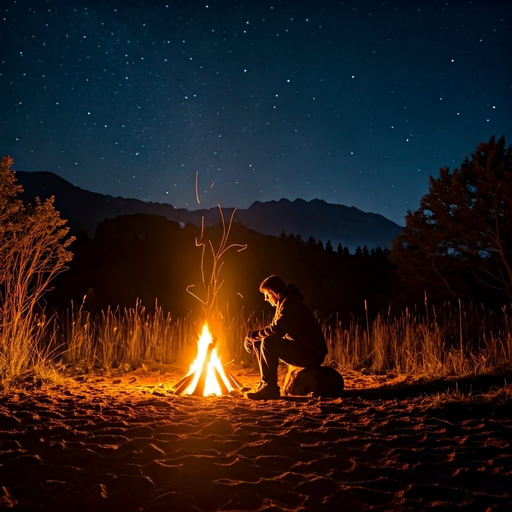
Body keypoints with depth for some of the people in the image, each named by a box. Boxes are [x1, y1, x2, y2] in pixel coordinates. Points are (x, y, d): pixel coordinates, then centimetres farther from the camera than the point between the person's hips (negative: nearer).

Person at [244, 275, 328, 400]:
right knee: (258, 344, 10)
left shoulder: (290, 303, -16)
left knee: (268, 343, -26)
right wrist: (254, 338, 2)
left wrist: (253, 335, -12)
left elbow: (276, 330, -26)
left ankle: (270, 388, -21)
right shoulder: (285, 303, 16)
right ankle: (265, 384, 11)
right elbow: (276, 330, 15)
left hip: (311, 353, -11)